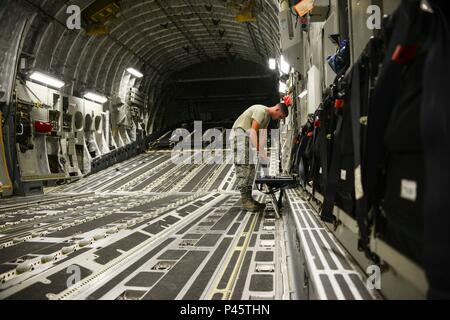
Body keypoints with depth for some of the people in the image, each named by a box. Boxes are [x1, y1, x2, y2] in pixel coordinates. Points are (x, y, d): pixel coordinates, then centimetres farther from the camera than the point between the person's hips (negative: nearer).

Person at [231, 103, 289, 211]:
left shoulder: (268, 116, 15)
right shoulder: (261, 111, -15)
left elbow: (262, 136, 8)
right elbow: (253, 131, -23)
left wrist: (263, 152, -5)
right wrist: (259, 151, -27)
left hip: (247, 137, 10)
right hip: (240, 134, -10)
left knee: (250, 168, 7)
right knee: (243, 168, -13)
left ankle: (249, 198, 11)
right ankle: (245, 200, -13)